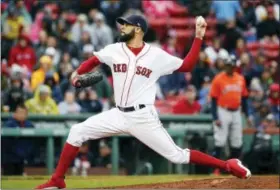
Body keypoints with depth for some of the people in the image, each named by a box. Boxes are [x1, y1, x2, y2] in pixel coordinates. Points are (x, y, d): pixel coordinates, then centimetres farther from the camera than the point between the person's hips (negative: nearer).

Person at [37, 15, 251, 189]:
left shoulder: (157, 55, -4)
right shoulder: (114, 50, 4)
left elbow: (187, 66, 0)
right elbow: (94, 60, 19)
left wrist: (199, 37, -7)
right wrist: (78, 73, 3)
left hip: (143, 117, -4)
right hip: (119, 115, 4)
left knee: (177, 156, -8)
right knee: (77, 132, -5)